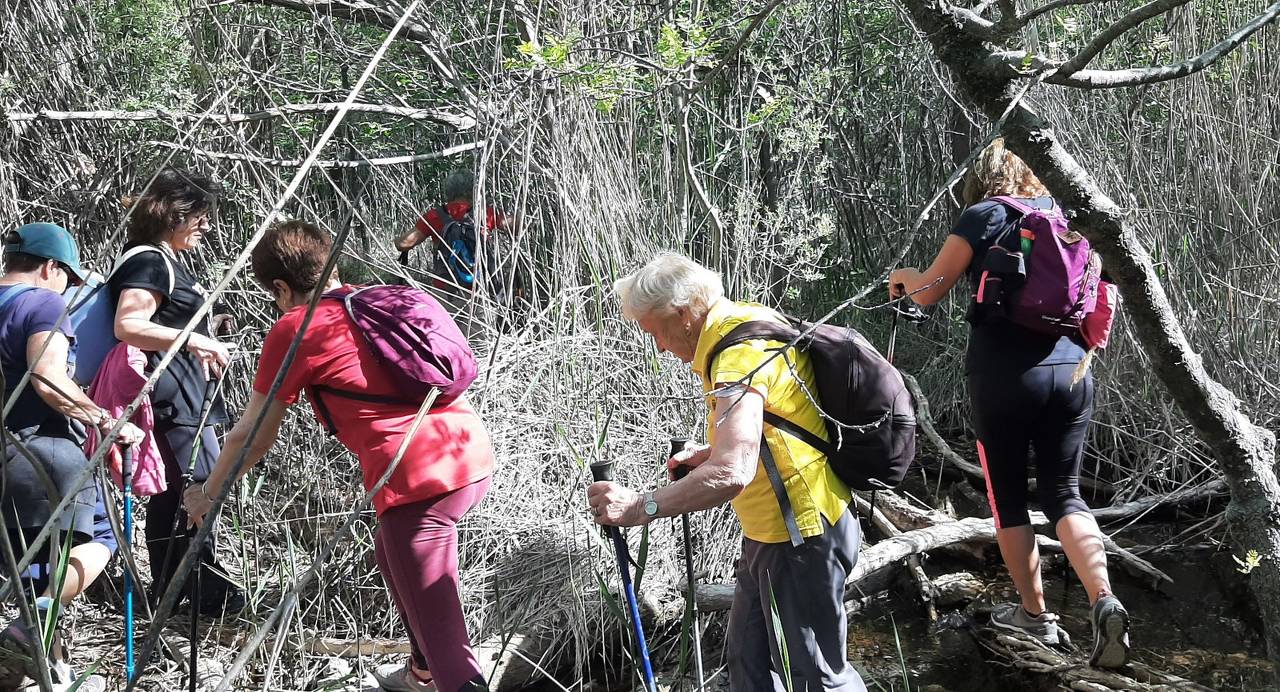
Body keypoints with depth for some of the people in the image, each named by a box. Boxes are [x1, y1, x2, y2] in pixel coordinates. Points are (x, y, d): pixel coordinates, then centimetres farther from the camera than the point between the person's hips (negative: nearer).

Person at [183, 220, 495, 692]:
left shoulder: (293, 330, 3)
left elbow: (252, 437, 12)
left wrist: (208, 494, 27)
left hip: (420, 480, -8)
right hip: (475, 455, 8)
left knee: (442, 637, -5)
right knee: (392, 551, 34)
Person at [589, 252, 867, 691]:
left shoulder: (740, 352, -25)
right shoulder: (746, 323, 8)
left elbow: (732, 473, -37)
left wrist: (637, 508, -33)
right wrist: (708, 455, 8)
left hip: (801, 536, -11)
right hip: (770, 531, 11)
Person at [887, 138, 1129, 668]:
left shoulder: (985, 216, -4)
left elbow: (929, 293, -4)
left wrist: (902, 276, 17)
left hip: (1005, 376, -4)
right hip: (1071, 371, 4)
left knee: (1008, 497, 11)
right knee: (1064, 492, 9)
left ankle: (1035, 613, 17)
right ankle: (1104, 601, -11)